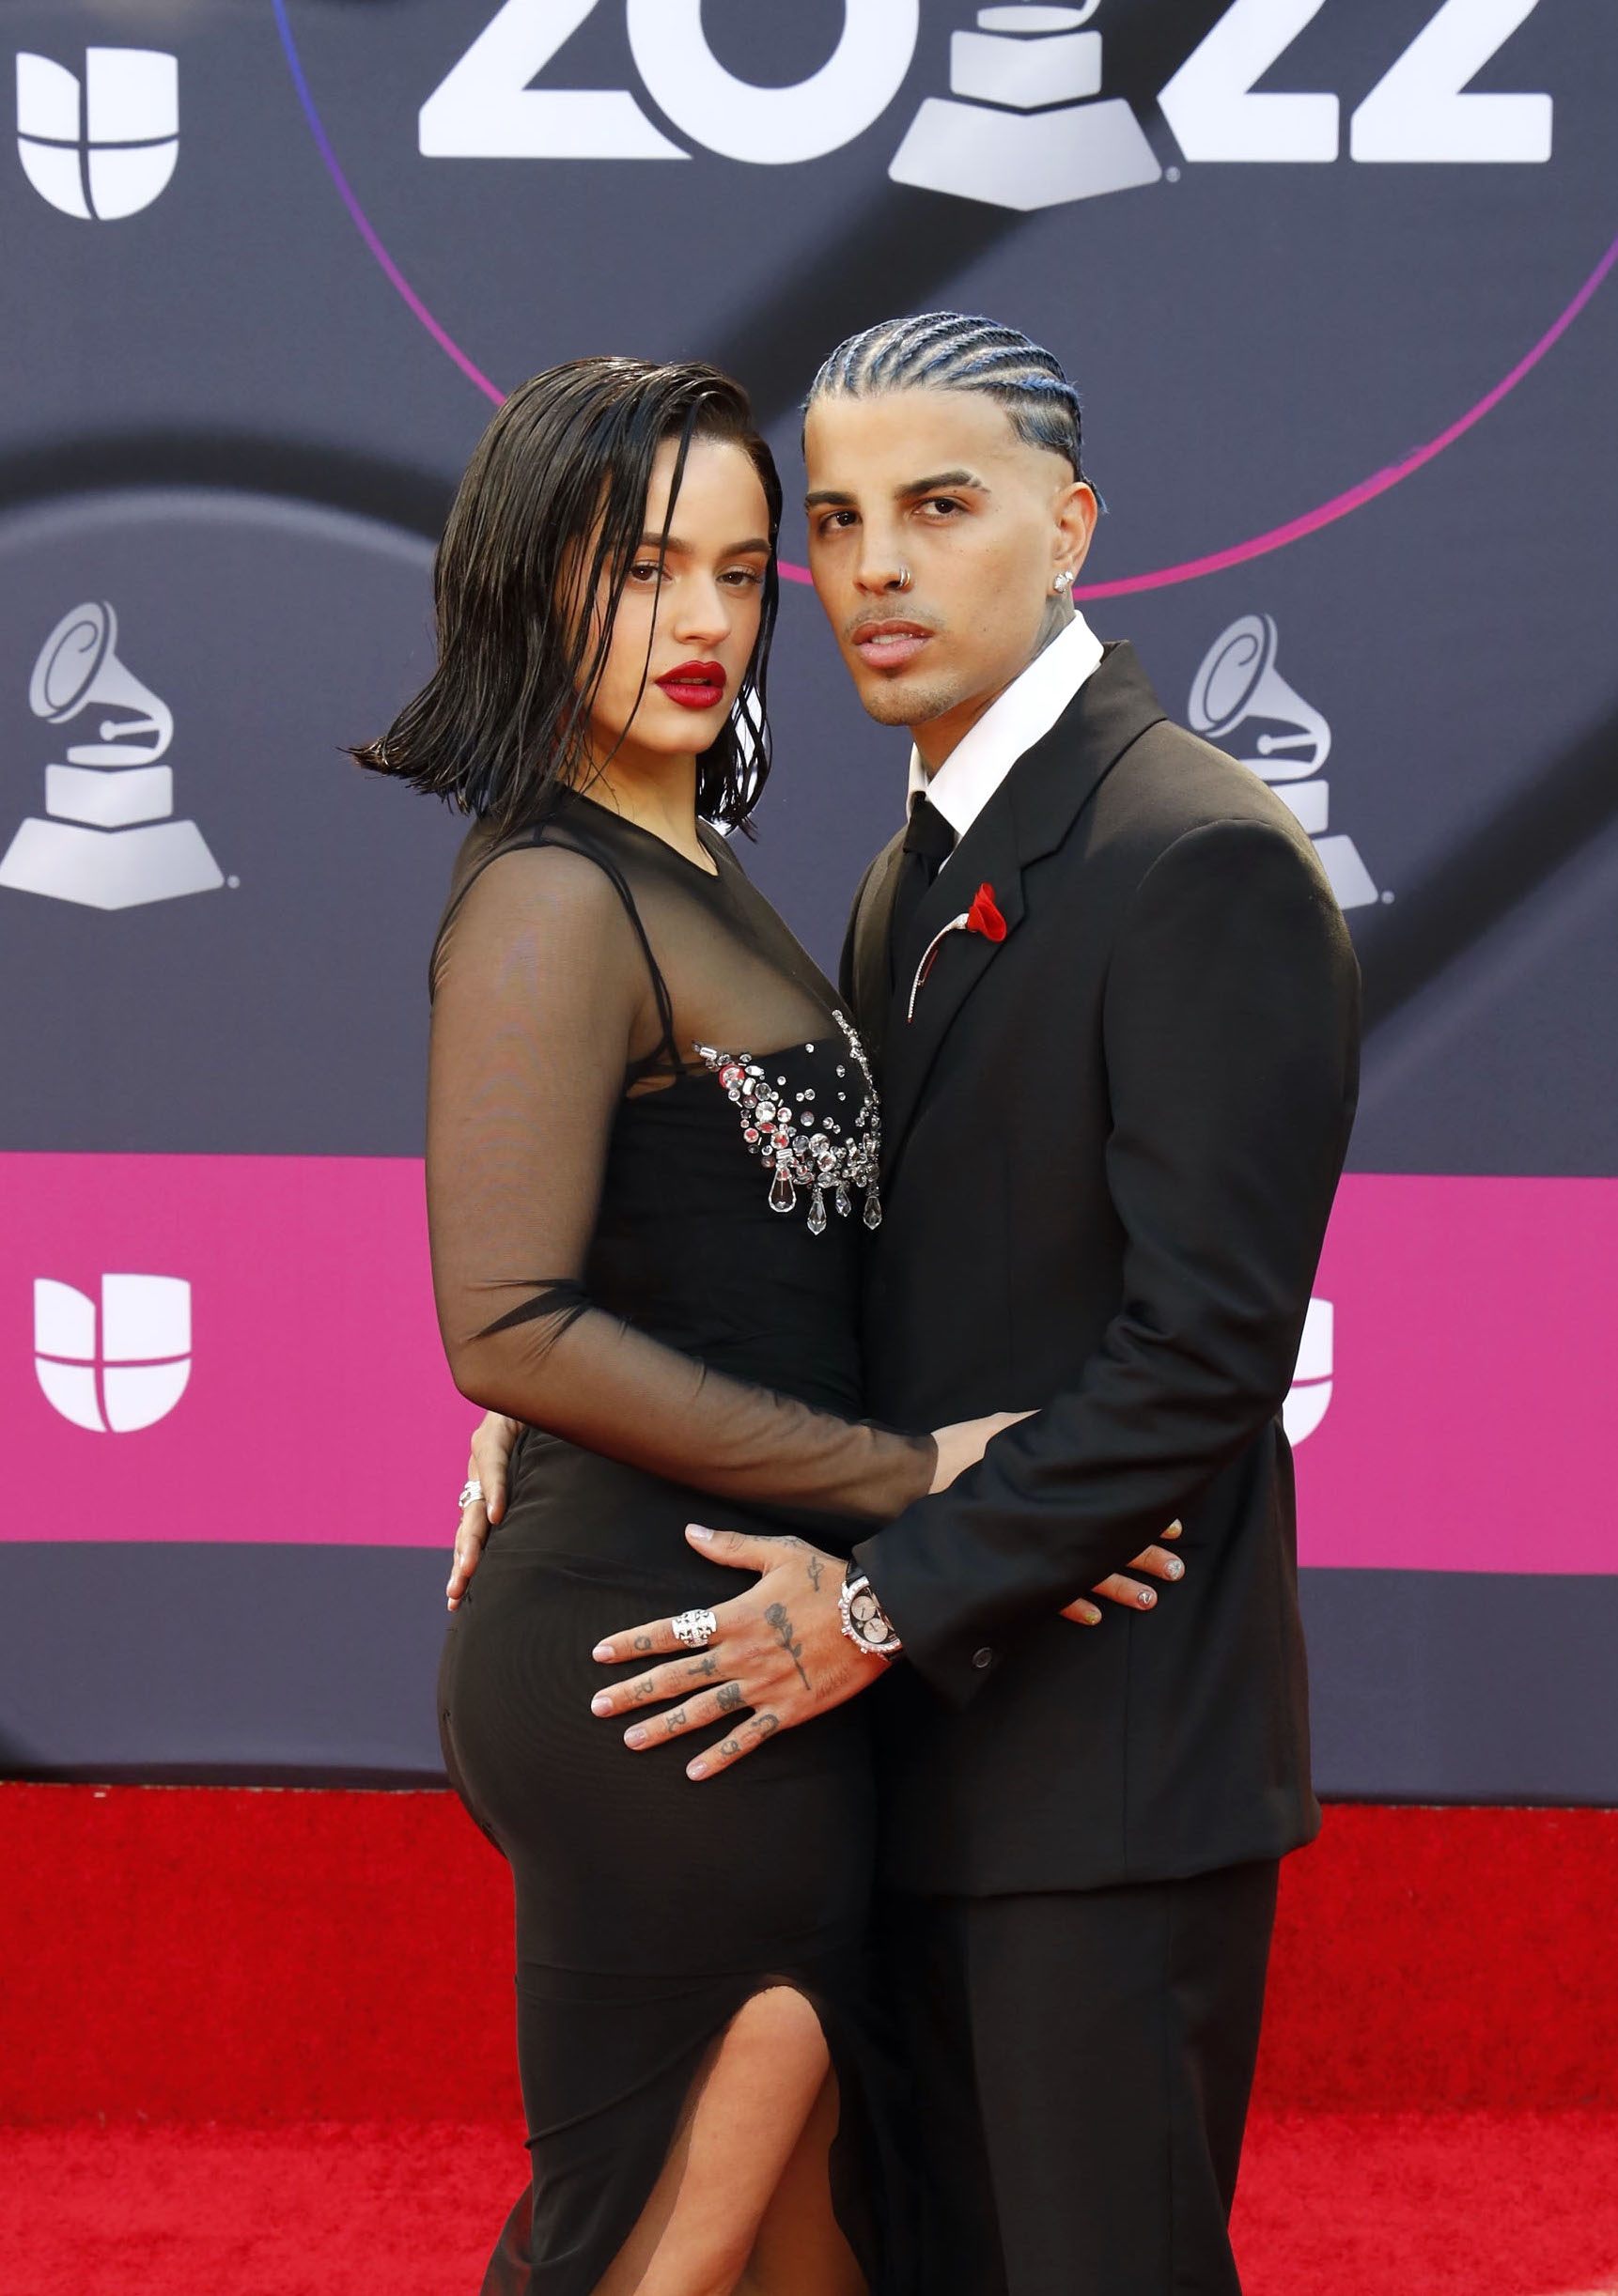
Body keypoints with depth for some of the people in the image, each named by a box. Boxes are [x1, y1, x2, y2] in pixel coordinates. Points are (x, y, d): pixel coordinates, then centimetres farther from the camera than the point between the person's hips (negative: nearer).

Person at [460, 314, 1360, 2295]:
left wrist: (883, 1603, -18)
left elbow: (1208, 1351, -21)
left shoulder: (1204, 862, -15)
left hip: (1109, 1749, -9)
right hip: (940, 1734, 9)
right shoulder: (912, 883, 15)